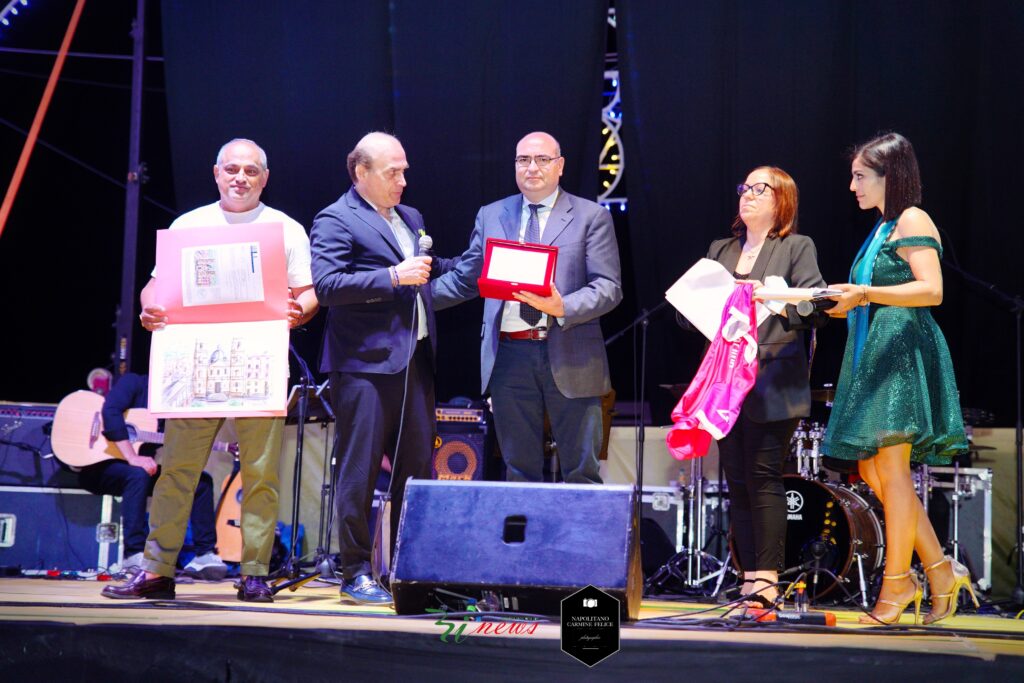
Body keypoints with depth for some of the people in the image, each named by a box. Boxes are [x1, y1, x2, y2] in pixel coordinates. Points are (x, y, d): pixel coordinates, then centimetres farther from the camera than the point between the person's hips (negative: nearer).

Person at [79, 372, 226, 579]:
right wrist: (132, 458, -32)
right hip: (101, 467, -7)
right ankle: (134, 556, -34)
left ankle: (205, 554, -5)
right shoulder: (134, 383, -8)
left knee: (202, 480, -5)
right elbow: (110, 411, -27)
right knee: (138, 474, -38)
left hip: (143, 469, 7)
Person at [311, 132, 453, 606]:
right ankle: (356, 574, 4)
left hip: (414, 361, 8)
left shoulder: (410, 219, 21)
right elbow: (325, 285, -17)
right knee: (360, 472, -2)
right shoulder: (335, 221, -4)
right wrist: (391, 277, -20)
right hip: (365, 365, -7)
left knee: (417, 469, 9)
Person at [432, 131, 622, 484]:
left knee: (582, 473, 0)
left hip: (569, 358, -3)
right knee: (519, 470, 8)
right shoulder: (491, 216, 14)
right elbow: (463, 279, 16)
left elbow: (608, 288, -4)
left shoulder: (591, 216, 3)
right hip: (509, 356, 3)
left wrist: (563, 308, -20)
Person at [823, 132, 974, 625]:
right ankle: (941, 570, 10)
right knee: (872, 470, 6)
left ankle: (897, 581, -4)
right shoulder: (882, 229, 22)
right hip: (875, 356, 10)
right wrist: (848, 303, 13)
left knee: (890, 466, -10)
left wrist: (865, 293, -25)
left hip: (903, 351, -10)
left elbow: (931, 290, -18)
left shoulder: (912, 220, -5)